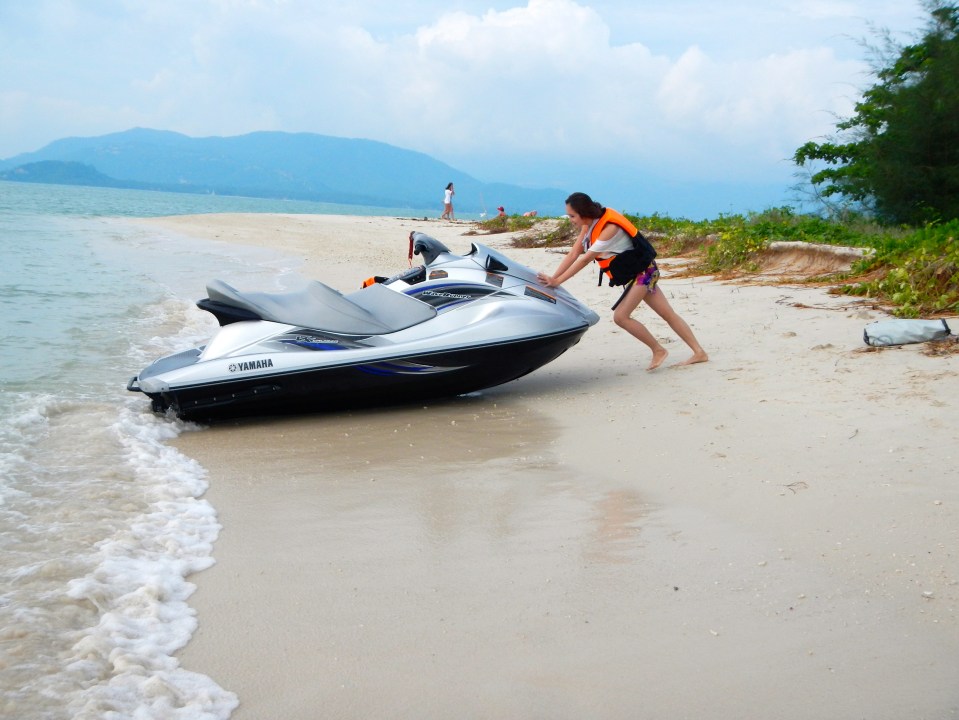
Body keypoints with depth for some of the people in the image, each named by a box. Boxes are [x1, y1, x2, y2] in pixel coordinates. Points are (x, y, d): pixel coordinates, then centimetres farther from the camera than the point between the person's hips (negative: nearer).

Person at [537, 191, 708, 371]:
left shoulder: (609, 228, -27)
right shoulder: (589, 226, -1)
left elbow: (586, 259, -28)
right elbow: (573, 254, -3)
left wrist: (558, 280, -27)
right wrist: (552, 278, -11)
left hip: (642, 271, -9)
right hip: (635, 274, 9)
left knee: (620, 316, -15)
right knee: (669, 315, 9)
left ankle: (658, 350, -3)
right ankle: (699, 352, 12)